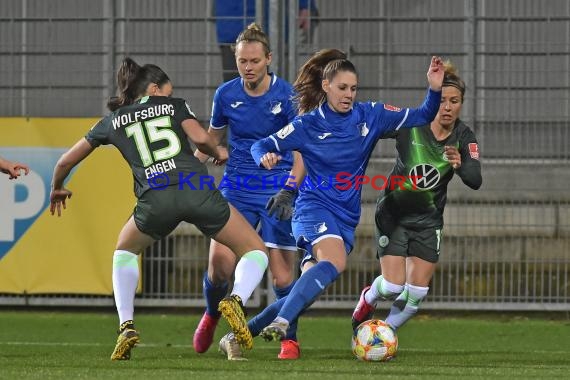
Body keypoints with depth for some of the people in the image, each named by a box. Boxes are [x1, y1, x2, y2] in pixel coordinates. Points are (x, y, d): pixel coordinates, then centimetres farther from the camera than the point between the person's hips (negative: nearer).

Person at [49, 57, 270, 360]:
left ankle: (126, 327, 15)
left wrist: (57, 188, 50)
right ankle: (236, 299, -20)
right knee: (256, 251, 12)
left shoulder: (113, 120, 24)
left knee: (125, 250, 32)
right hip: (196, 188, -1)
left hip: (155, 199, 1)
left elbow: (66, 161, 30)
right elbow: (200, 138, 0)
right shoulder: (174, 106, 19)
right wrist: (218, 152, 21)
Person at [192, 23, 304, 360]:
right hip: (236, 189, 2)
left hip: (277, 190, -2)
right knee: (220, 260, -11)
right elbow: (211, 140, 17)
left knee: (282, 269, -6)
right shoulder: (226, 95, 1)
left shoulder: (286, 95, -9)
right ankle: (212, 316, 19)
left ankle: (290, 340, 13)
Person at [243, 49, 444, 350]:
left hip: (346, 218, 6)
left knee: (308, 290, 2)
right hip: (314, 207, -6)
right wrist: (265, 158, -21)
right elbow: (261, 147, 2)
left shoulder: (370, 116, 4)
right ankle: (280, 324, -44)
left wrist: (435, 89, -9)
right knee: (335, 262, -35)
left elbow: (422, 118, 8)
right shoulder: (308, 125, -4)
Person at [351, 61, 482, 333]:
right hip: (394, 213, -3)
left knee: (417, 292, -2)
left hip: (428, 219, 3)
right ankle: (368, 298, 25)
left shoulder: (464, 138, -12)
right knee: (393, 286, -11)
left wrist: (460, 165, -44)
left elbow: (475, 181, -25)